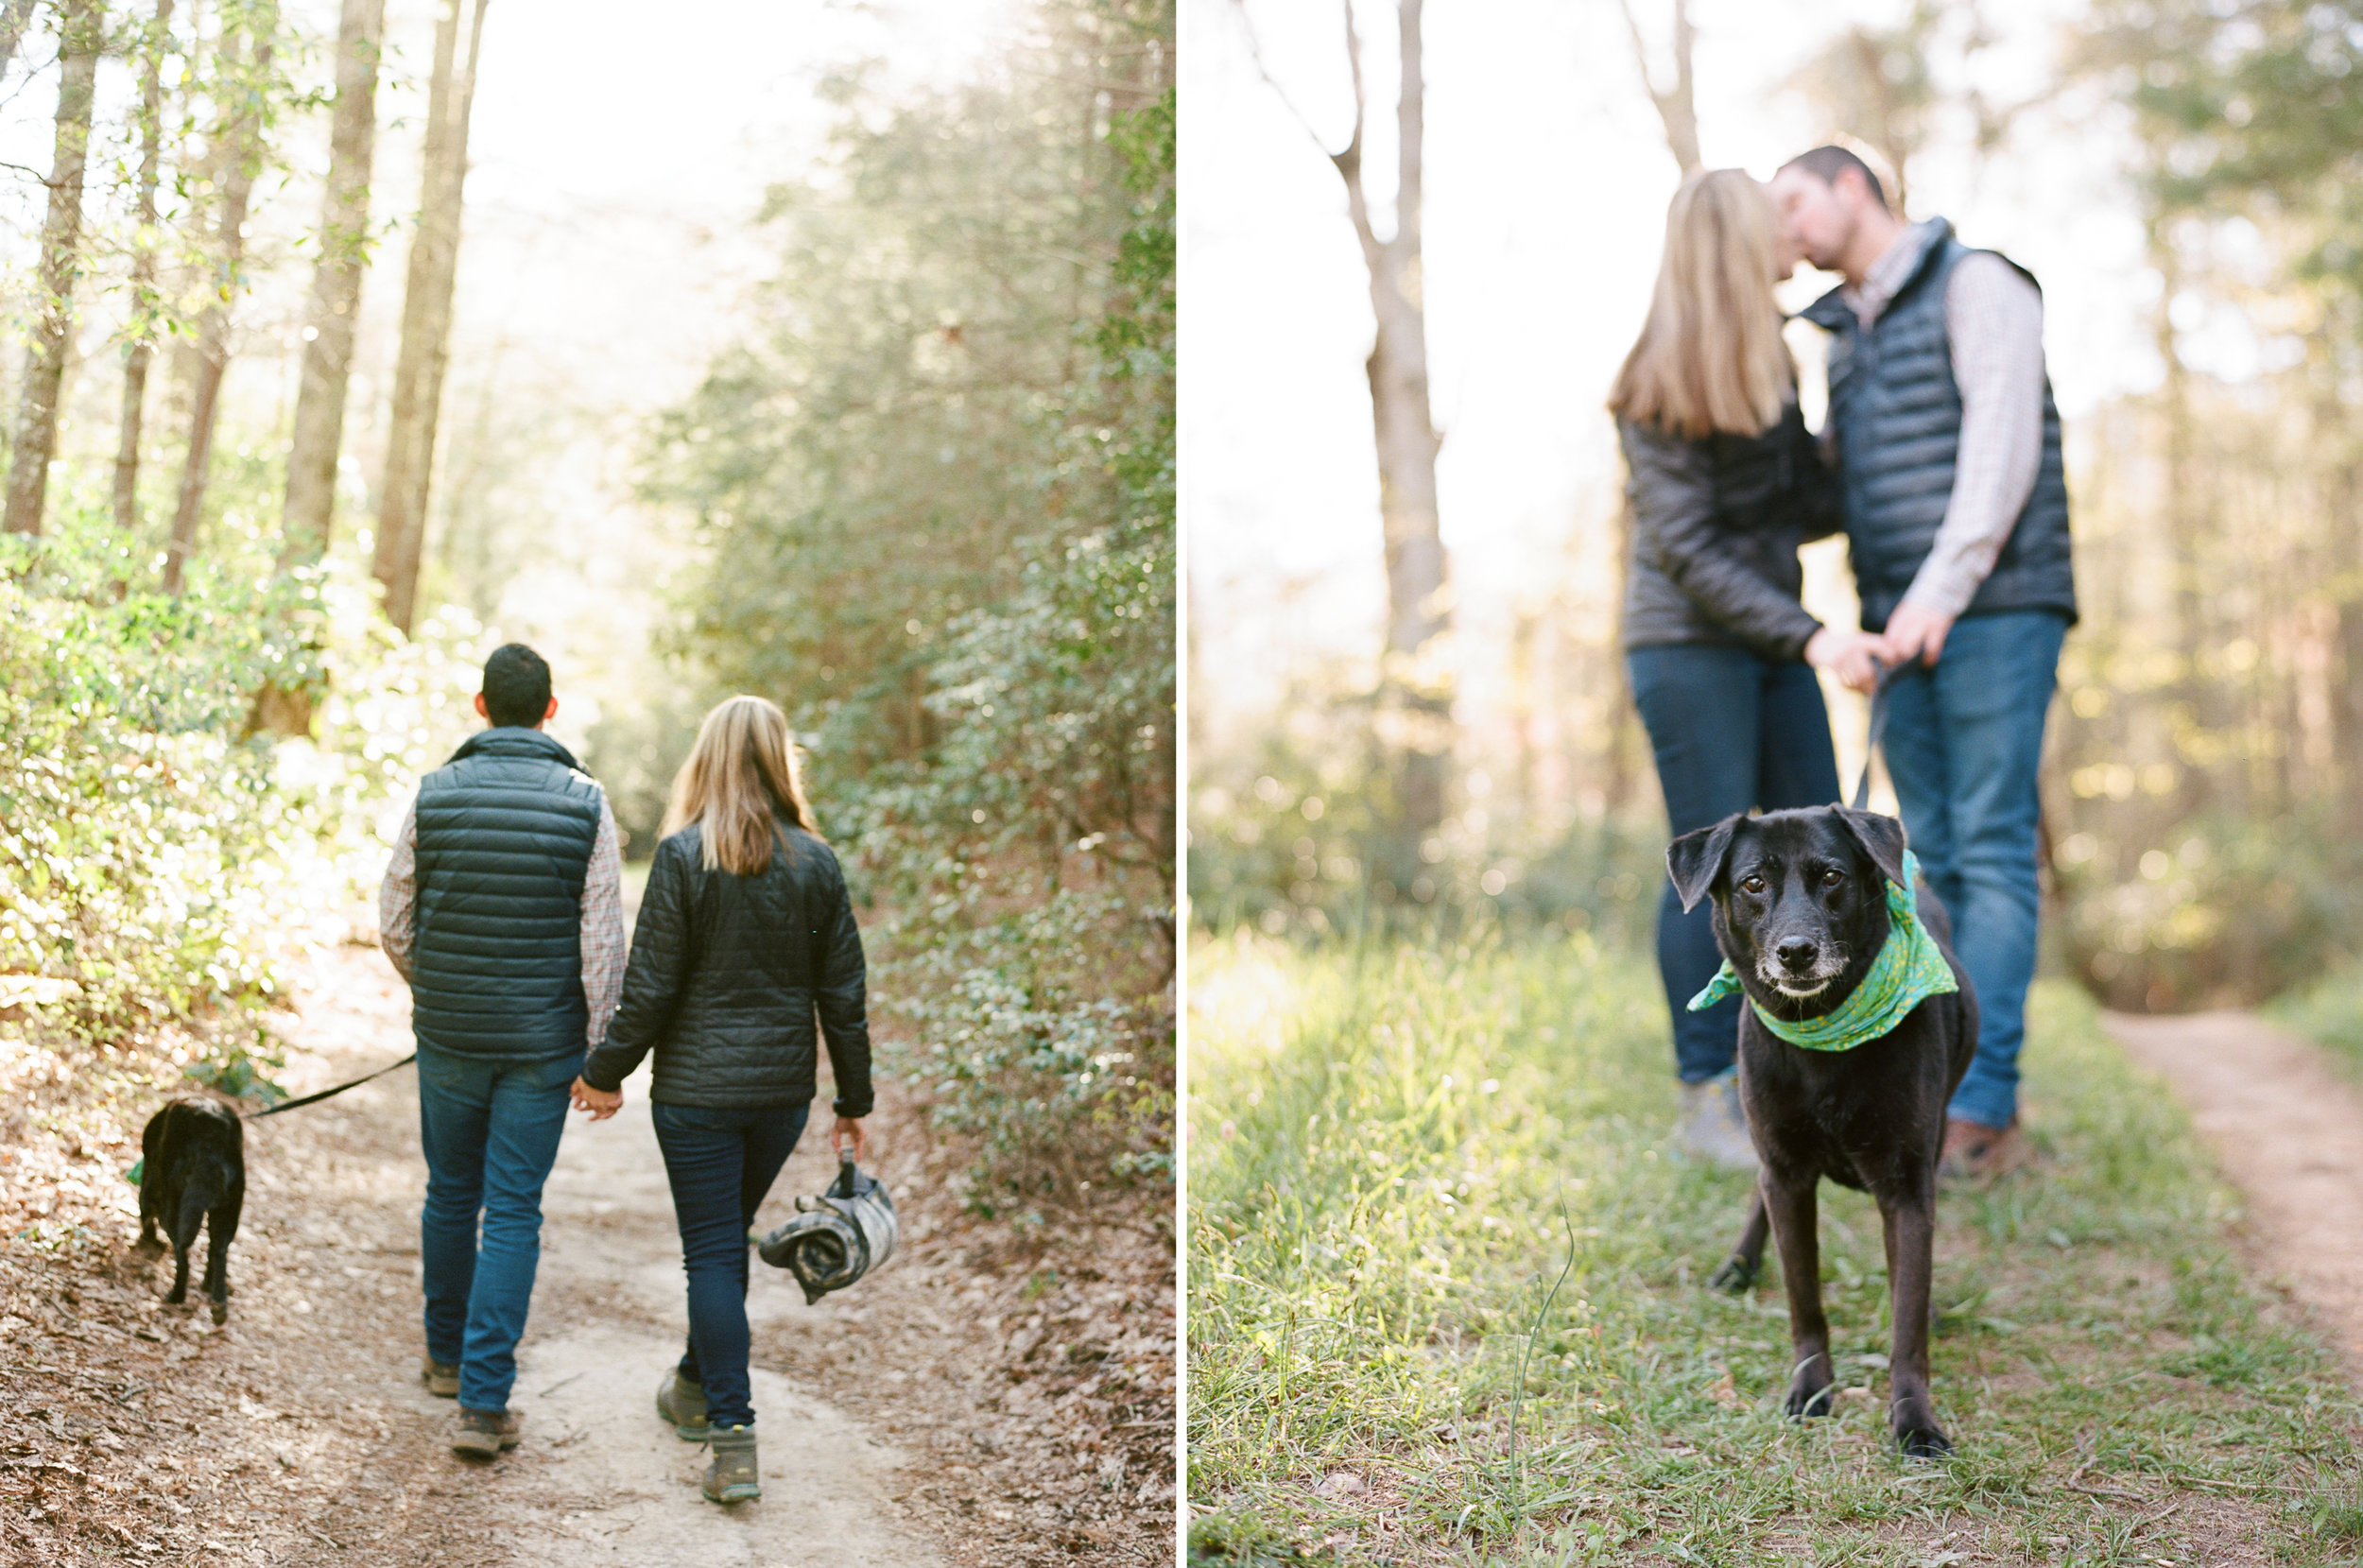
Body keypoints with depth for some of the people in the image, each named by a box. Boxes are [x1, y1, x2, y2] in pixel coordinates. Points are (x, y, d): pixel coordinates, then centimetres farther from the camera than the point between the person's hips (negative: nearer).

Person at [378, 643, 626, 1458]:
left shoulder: (433, 796, -4)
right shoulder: (584, 802, -7)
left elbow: (394, 925, 1)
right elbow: (603, 940, -9)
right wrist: (600, 1053, -2)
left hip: (447, 1034, 2)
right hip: (542, 1043, -2)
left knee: (451, 1196, 19)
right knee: (514, 1214, 2)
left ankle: (447, 1358, 36)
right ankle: (483, 1400, -2)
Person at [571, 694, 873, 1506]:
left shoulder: (684, 854, -12)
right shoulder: (816, 862, -1)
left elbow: (650, 987, -11)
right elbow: (842, 992, 2)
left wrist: (606, 1072, 3)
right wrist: (854, 1099, 11)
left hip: (699, 1088, -4)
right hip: (784, 1088, 4)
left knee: (713, 1250, 2)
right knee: (729, 1237, 21)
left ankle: (732, 1437, -3)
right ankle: (698, 1386, 38)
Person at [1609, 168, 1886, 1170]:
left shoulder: (1768, 366, 13)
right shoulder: (1659, 392, -13)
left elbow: (1802, 506, 15)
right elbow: (1688, 552, -16)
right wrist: (1809, 637, -22)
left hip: (1770, 646, 8)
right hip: (1688, 646, -8)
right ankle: (1707, 1098, 5)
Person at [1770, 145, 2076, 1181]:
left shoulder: (1978, 285, -4)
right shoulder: (1846, 339, 20)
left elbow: (2002, 449, -16)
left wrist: (1941, 588, -25)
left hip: (1997, 610, -8)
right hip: (1905, 628, 8)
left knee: (1992, 852, -11)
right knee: (1935, 859, 3)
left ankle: (1979, 1111, -14)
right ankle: (1975, 1114, 5)